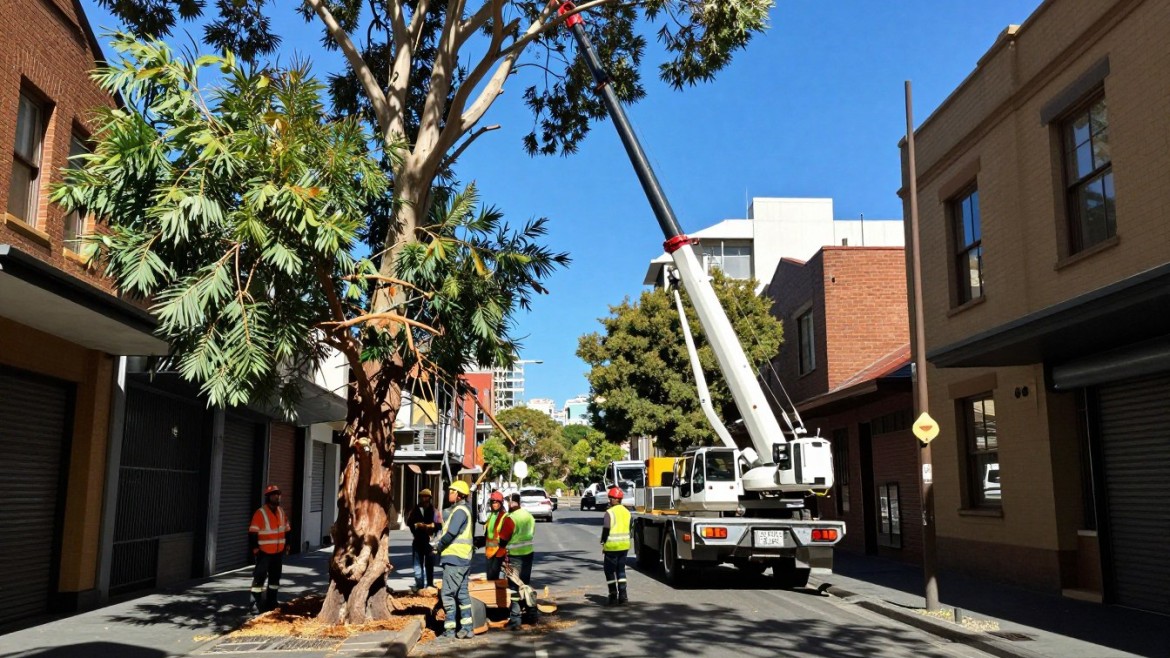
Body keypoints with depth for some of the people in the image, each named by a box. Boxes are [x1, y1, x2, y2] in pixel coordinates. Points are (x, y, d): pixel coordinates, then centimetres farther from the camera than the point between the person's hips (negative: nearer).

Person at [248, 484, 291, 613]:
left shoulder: (281, 512, 8)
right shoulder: (260, 513, -14)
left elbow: (286, 529, 17)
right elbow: (252, 532, -15)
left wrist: (287, 545, 13)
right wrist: (255, 548, -18)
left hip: (278, 552, 7)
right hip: (264, 552, -7)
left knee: (275, 576, 13)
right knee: (260, 577, -6)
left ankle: (271, 601, 23)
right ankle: (255, 602, 0)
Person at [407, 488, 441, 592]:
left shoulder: (434, 510, 1)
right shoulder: (415, 510, 8)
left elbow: (439, 524, -4)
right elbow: (409, 522, 3)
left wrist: (429, 526, -18)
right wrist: (417, 525, -14)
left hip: (430, 540, -2)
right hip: (418, 540, 2)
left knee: (429, 563, 5)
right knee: (418, 563, 5)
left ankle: (429, 585, 14)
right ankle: (419, 585, 13)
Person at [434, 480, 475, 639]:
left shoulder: (460, 510, -15)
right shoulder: (463, 509, 17)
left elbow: (451, 533, -23)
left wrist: (439, 545, -8)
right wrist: (442, 545, 7)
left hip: (454, 558, -10)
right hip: (463, 559, 10)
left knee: (448, 594, -3)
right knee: (462, 594, 11)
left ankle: (450, 629, 1)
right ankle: (467, 627, 14)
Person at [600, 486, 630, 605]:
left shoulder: (610, 512, -13)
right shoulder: (626, 512, 10)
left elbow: (606, 529, -15)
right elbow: (629, 529, 14)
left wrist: (603, 544, -5)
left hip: (612, 546, -6)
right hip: (624, 546, 6)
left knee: (610, 571, 4)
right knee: (621, 570, 13)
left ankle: (613, 597, 2)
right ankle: (622, 596, 9)